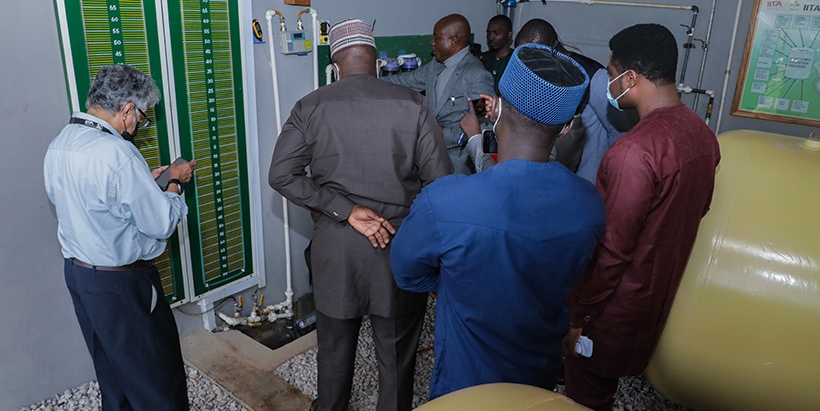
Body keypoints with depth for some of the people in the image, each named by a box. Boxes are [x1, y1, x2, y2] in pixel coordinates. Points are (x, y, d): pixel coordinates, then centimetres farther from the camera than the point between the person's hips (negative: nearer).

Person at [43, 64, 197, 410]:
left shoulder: (58, 145, 3)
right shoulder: (116, 152, -26)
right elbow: (160, 224, -22)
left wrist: (145, 181, 11)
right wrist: (175, 182, -6)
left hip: (76, 274, 9)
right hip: (120, 284, -9)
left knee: (112, 371, 25)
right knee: (157, 378, 8)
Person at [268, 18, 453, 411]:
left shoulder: (310, 107, -4)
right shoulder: (413, 104, -9)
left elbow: (281, 175, -10)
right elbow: (440, 181, -11)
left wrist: (345, 210, -11)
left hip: (334, 244, 2)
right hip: (400, 243, -1)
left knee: (334, 346, 22)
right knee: (396, 353, 16)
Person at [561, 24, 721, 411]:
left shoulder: (634, 151, -29)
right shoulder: (702, 134, -2)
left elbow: (612, 250, -26)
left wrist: (575, 316, -15)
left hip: (614, 309, -8)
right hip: (658, 300, 8)